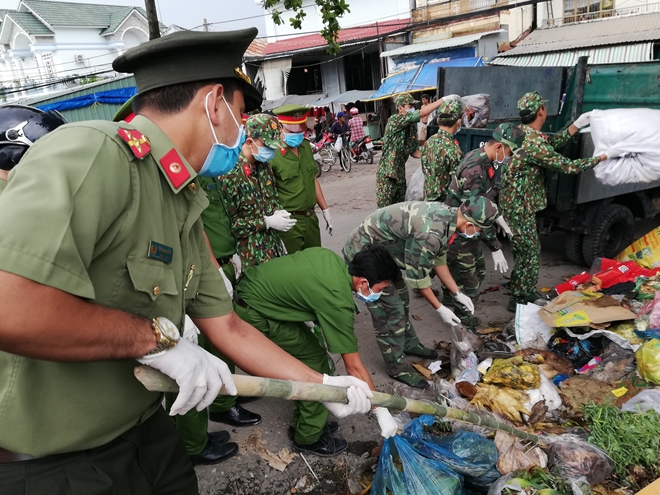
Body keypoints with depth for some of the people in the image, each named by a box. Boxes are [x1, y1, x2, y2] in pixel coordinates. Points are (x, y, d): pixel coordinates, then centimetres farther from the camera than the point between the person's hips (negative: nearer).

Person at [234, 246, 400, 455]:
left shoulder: (331, 257, -2)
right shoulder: (338, 301, -22)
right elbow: (354, 367, -15)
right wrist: (382, 411, -6)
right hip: (253, 314, -9)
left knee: (309, 354, 13)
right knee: (315, 360, -1)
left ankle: (302, 423, 28)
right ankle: (309, 437, 14)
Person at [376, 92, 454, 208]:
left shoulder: (411, 126, 8)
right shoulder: (394, 120, -15)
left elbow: (414, 151, 10)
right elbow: (421, 113, -24)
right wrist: (443, 100, -23)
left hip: (400, 174, 8)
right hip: (387, 174, -8)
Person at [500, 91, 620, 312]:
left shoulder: (522, 131, 4)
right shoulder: (534, 144, -24)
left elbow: (553, 142, 15)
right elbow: (567, 166, -18)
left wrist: (577, 124, 15)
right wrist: (604, 156, -9)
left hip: (514, 201, 10)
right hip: (519, 206, -10)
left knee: (525, 249, 19)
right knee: (529, 252, 1)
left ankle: (525, 290, 33)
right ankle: (519, 299, 12)